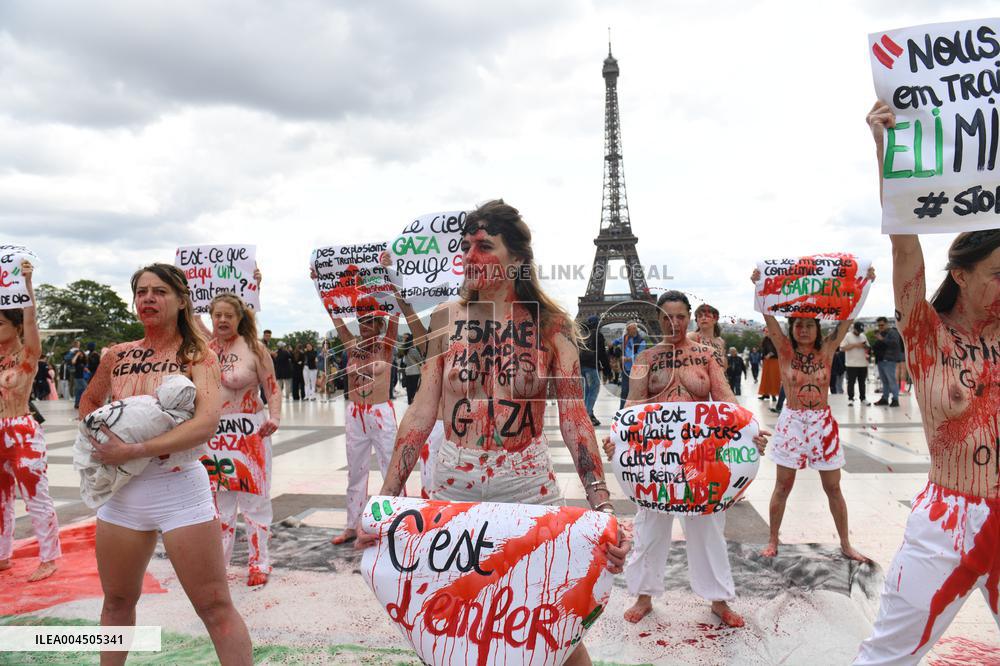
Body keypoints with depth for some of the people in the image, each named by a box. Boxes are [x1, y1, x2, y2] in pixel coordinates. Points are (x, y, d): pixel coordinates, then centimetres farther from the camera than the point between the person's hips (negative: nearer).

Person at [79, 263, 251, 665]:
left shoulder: (198, 355, -8)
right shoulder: (117, 356, 6)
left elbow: (206, 424, -23)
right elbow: (89, 401, 25)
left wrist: (133, 450, -23)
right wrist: (95, 441, 5)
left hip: (180, 490, -5)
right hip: (121, 492, 5)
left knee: (214, 606, -2)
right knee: (117, 602, 21)